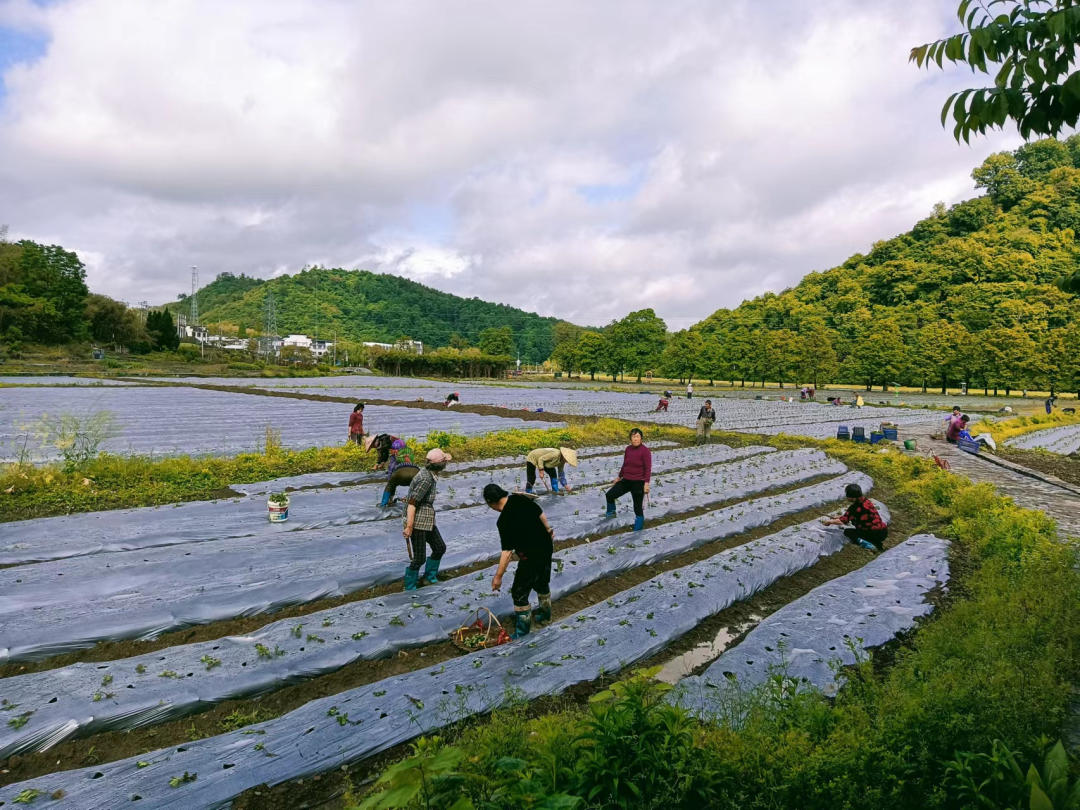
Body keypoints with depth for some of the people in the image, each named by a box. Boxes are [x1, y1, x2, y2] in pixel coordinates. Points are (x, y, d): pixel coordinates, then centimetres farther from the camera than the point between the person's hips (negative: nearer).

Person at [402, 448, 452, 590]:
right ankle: (409, 588, 14)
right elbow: (412, 503, -24)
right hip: (417, 521, -10)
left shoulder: (430, 474, 3)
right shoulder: (426, 479, -24)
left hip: (427, 520, 10)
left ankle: (429, 577, 34)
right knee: (419, 558, -2)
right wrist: (409, 527, -24)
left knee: (440, 548, 18)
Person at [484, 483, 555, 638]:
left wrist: (498, 576, -20)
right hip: (546, 547, 8)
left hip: (531, 556, -8)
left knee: (519, 593, 7)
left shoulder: (504, 521, -26)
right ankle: (544, 615, 48)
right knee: (542, 583, 28)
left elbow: (507, 551, -26)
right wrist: (548, 530, 26)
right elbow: (541, 514, 8)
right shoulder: (521, 498, -6)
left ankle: (522, 630, 18)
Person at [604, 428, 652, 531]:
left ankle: (638, 530, 10)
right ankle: (611, 513, 36)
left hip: (638, 482, -6)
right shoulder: (628, 449, 4)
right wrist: (619, 477, 24)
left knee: (638, 507, -1)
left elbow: (648, 468, -16)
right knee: (609, 495, 6)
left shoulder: (645, 451, -14)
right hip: (626, 480, 6)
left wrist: (646, 483, -24)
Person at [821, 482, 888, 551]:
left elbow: (842, 521, -11)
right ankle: (878, 542, 11)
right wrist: (839, 517, 28)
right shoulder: (865, 501, 9)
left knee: (847, 532, 6)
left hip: (876, 534, -8)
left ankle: (869, 546, -9)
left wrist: (829, 522, 5)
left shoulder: (855, 507, -15)